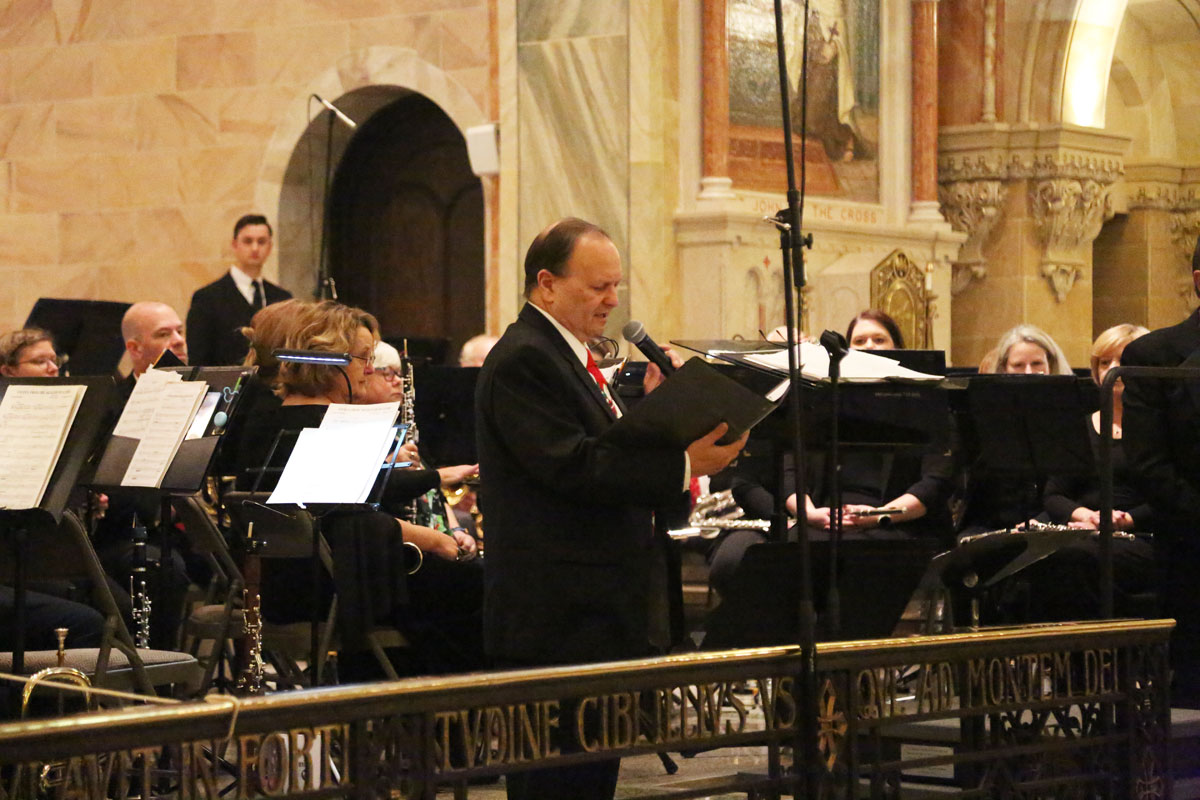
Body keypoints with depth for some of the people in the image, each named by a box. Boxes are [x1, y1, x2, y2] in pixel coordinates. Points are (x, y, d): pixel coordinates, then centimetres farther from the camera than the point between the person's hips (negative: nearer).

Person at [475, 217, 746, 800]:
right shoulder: (522, 361, -14)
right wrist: (684, 465, -25)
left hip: (602, 613, 10)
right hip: (557, 620, -10)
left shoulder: (573, 358, 19)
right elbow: (574, 467, -23)